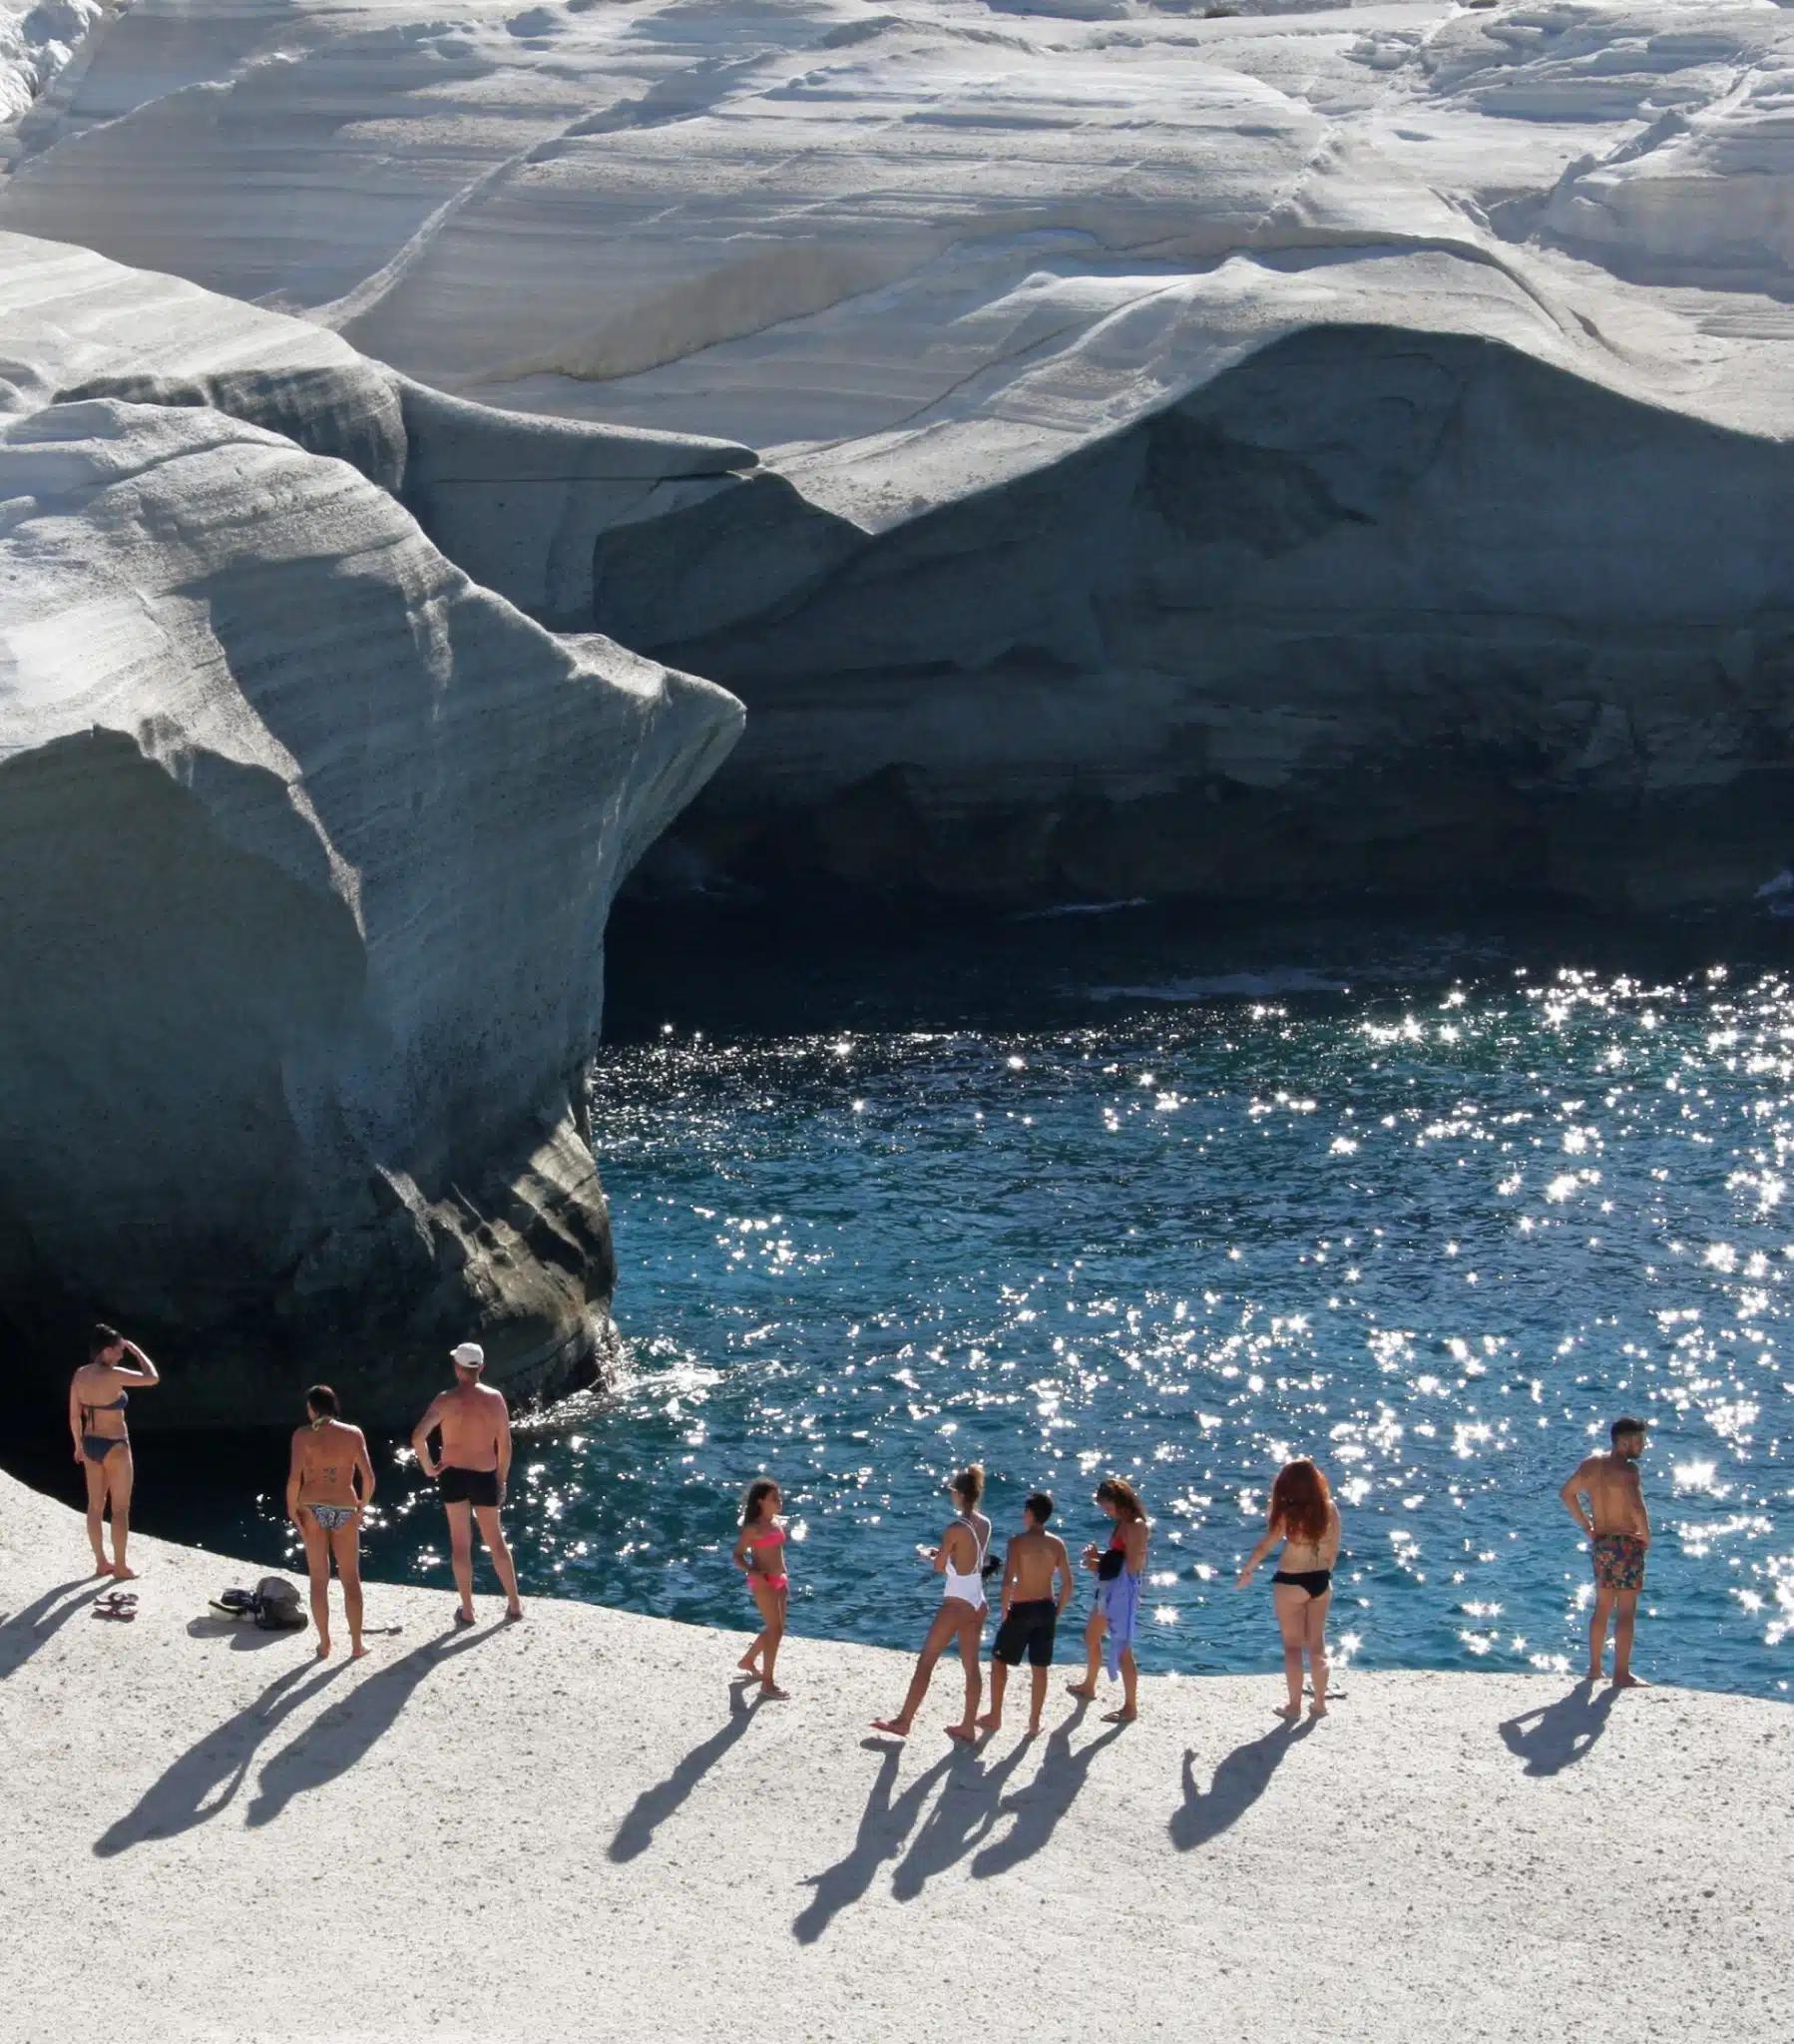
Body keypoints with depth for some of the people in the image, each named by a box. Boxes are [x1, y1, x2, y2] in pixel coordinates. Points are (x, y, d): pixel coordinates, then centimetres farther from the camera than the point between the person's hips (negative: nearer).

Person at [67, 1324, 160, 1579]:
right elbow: (153, 1378, -18)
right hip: (114, 1447, -7)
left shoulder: (80, 1375, -2)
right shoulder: (113, 1375, -23)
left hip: (91, 1444, 7)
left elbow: (74, 1415, 5)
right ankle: (120, 1566, 11)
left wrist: (79, 1444, 18)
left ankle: (101, 1563, 23)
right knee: (120, 1509, 5)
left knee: (95, 1505, 14)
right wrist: (136, 1351, -7)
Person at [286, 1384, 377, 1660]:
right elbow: (368, 1476, -5)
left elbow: (295, 1477, -14)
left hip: (313, 1509, -1)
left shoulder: (303, 1435, -5)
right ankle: (356, 1644, 12)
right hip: (345, 1510, 1)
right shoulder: (353, 1434, 0)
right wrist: (363, 1504, 10)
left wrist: (292, 1509, -1)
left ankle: (324, 1644, 14)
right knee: (351, 1579, 11)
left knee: (319, 1579, 11)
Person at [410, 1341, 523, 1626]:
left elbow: (418, 1437, -24)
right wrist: (501, 1480, 11)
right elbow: (505, 1445, -1)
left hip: (454, 1475, -2)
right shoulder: (495, 1398, -6)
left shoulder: (446, 1400, -13)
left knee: (460, 1543, 10)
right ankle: (514, 1604, 24)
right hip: (485, 1476, 2)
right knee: (495, 1540, 17)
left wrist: (428, 1468, -8)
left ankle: (467, 1611, 14)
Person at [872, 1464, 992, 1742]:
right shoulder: (985, 1524, 2)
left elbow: (939, 1567, -8)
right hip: (978, 1602, 7)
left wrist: (925, 1554, 12)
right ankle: (968, 1727, 17)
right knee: (971, 1666, 12)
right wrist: (942, 1552, 17)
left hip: (956, 1603, -7)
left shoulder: (956, 1529, -19)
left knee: (925, 1661, 2)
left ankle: (903, 1721, 8)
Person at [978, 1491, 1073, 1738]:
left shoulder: (1018, 1542, -14)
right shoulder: (1057, 1544, -1)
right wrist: (1057, 1611, 11)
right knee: (1040, 1668, 11)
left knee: (999, 1661, 13)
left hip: (1021, 1609, -4)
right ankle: (1034, 1722, 15)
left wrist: (1004, 1610, -8)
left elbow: (1008, 1581, -20)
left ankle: (995, 1717, 18)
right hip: (1046, 1608, 4)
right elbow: (1067, 1583, -1)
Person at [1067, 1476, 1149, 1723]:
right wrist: (1098, 1557, 1)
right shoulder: (1123, 1525, 10)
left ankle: (1130, 1708, 0)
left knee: (1122, 1650, -6)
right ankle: (1088, 1687, 45)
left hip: (1123, 1592, -11)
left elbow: (1132, 1566, -21)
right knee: (1091, 1637, 26)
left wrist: (1100, 1566, -12)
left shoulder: (1136, 1526, -18)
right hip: (1109, 1591, 11)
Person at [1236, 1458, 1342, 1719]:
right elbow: (1333, 1550, 6)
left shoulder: (1288, 1513, -17)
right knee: (1317, 1644, 15)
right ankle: (1320, 1703, 21)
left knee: (1293, 1646, 7)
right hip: (1321, 1581, 5)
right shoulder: (1329, 1509, -3)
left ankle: (1294, 1705, 11)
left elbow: (1265, 1545, -11)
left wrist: (1246, 1572, 3)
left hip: (1291, 1582, -5)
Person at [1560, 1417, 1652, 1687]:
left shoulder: (1591, 1465, 7)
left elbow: (1567, 1494, 19)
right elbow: (1636, 1506, -30)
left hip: (1600, 1543, 8)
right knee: (1626, 1611, -2)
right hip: (1626, 1544, -8)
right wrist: (1646, 1535, -14)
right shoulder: (1626, 1469, -17)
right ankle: (1622, 1674, -3)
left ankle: (1594, 1668, 24)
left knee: (1602, 1608, 18)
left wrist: (1586, 1527, 20)